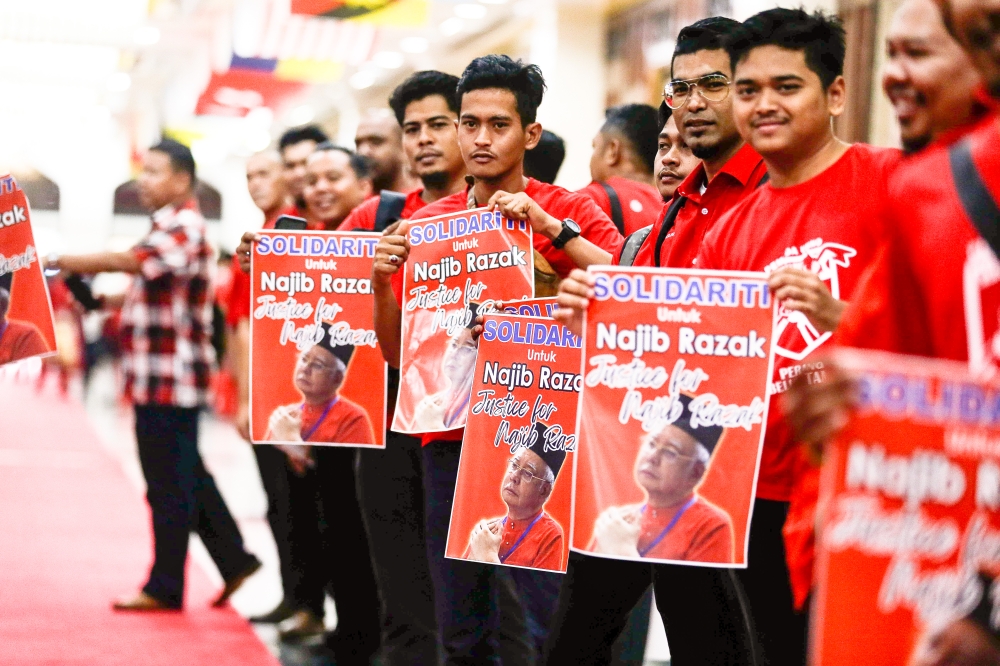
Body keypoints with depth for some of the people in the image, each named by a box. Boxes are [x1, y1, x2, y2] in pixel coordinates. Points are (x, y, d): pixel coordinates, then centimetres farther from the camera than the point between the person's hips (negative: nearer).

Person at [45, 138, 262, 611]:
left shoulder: (184, 228, -15)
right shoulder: (169, 227, 18)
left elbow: (126, 261, -28)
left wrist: (56, 262, -22)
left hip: (169, 379, -10)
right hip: (162, 378, 10)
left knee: (169, 484, -1)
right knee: (187, 477, 16)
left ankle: (165, 588, 7)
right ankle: (234, 559, 23)